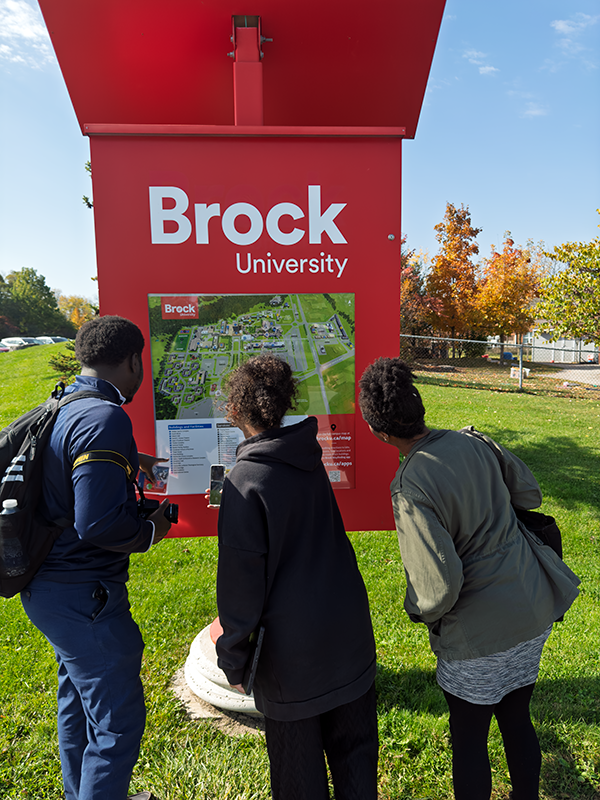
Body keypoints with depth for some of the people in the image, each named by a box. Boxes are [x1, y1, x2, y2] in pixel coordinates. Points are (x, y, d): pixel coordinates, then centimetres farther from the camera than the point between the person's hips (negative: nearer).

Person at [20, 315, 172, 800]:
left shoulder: (60, 409, 5)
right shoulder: (105, 418, -25)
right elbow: (98, 522, -31)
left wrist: (127, 461, 30)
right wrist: (151, 530, -13)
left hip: (48, 585, 10)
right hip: (82, 596, -10)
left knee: (78, 700, 28)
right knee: (118, 721, 6)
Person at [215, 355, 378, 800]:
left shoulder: (245, 482, -21)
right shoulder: (310, 460, -1)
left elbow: (241, 578, -17)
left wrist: (233, 657, -5)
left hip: (293, 644, -6)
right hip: (351, 628, 6)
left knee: (299, 763, 18)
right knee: (353, 744, 24)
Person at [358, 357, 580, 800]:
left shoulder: (412, 489, -26)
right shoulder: (475, 442, -7)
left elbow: (441, 584, -25)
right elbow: (530, 494, 7)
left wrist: (419, 609, -4)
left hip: (480, 633, -6)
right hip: (535, 612, 7)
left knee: (469, 735, 18)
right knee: (517, 721, 26)